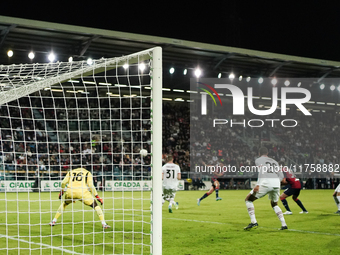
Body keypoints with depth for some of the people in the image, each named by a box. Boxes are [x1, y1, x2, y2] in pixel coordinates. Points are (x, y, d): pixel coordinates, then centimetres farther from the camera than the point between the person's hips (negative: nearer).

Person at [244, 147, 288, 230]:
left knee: (248, 199, 9)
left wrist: (258, 185, -19)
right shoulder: (274, 162, 27)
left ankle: (253, 222, -4)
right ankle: (284, 224, 16)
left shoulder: (258, 160, 11)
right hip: (276, 184, 5)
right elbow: (281, 176, 17)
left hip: (265, 183, -5)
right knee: (274, 204, 29)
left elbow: (262, 171, -9)